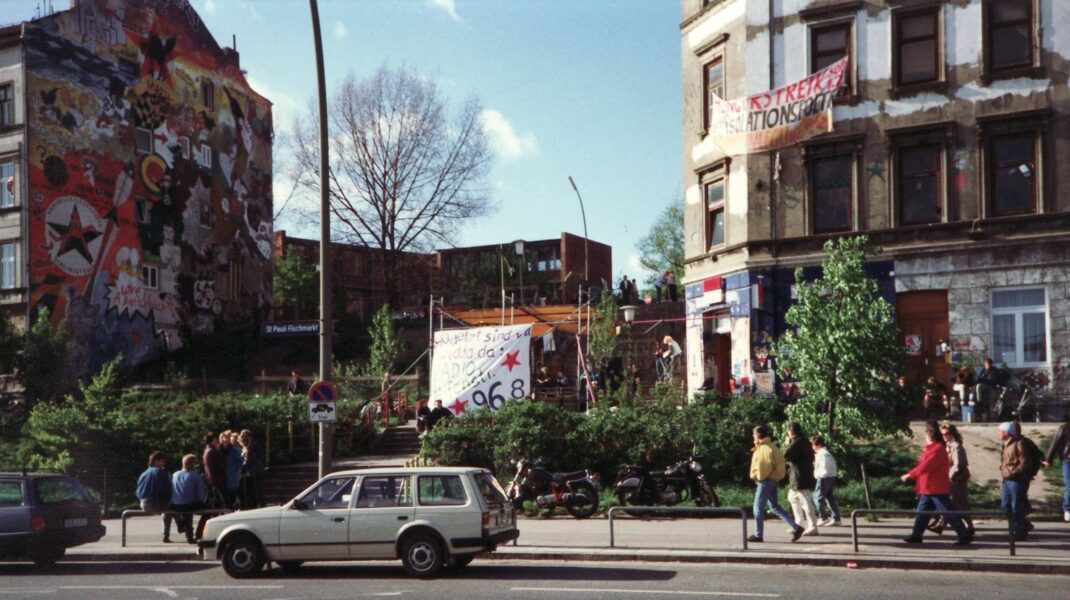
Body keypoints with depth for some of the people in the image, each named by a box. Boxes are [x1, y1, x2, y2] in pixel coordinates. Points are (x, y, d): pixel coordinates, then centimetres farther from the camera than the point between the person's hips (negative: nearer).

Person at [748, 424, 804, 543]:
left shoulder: (765, 448, -16)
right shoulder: (769, 446, 14)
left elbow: (764, 467, -23)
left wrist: (756, 476, -9)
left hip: (766, 481, -10)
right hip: (772, 480, 10)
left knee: (758, 508, -1)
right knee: (774, 507, 12)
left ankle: (758, 535, 6)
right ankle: (796, 527, 7)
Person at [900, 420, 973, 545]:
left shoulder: (937, 449, -20)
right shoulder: (930, 447, 12)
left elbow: (925, 466, -26)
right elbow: (924, 465, 16)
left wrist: (909, 475, -19)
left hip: (938, 490, -10)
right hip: (928, 489, 10)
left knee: (948, 514, -4)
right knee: (922, 511, 12)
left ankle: (965, 535, 2)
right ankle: (916, 535, 19)